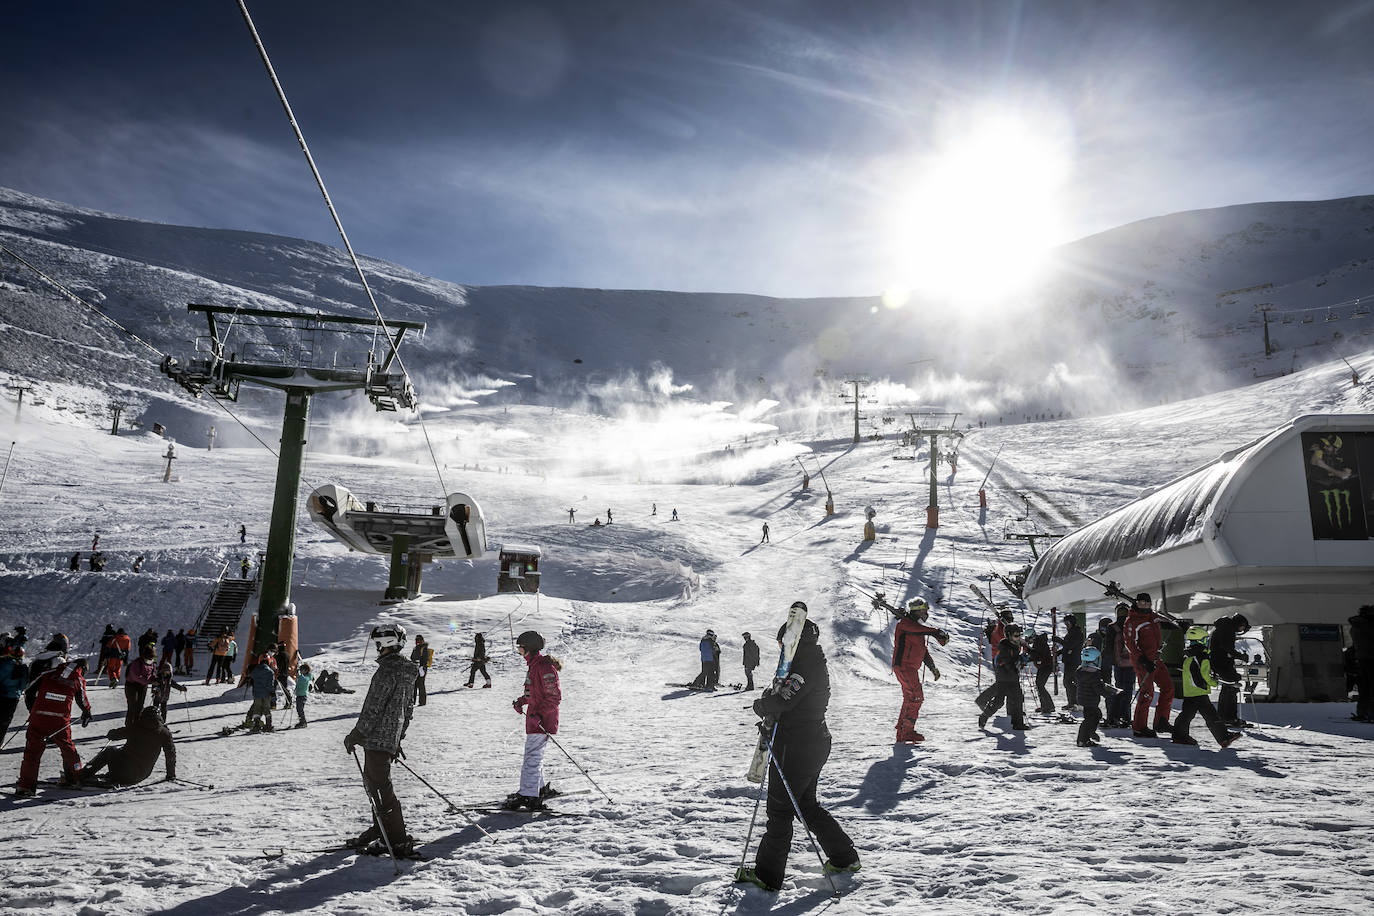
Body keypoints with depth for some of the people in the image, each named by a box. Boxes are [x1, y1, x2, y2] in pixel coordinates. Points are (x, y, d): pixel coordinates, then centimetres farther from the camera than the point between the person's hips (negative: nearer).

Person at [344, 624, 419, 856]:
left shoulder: (387, 671, -19)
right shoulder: (409, 672, 11)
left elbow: (373, 709, -19)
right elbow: (408, 708, 18)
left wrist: (356, 735, -10)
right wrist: (398, 739, 25)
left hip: (378, 738, -10)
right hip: (392, 738, 10)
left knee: (380, 787, -5)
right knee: (373, 781, 22)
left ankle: (398, 841, -2)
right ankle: (380, 829, 34)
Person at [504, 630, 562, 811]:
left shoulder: (545, 667, -19)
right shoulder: (534, 665, 13)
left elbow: (555, 697, -20)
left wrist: (539, 714, -25)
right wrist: (522, 701, 11)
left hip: (541, 721, -11)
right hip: (534, 719, 11)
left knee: (532, 757, -10)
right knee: (533, 755, 20)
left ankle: (529, 797, -8)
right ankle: (541, 788, 34)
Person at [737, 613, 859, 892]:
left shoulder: (805, 665, -19)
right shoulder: (815, 663, 14)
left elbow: (782, 701, -27)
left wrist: (762, 705, -7)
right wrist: (772, 720, 7)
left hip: (796, 746, -10)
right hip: (817, 743, 10)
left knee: (780, 809, 1)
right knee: (807, 805, 22)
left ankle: (768, 875, 11)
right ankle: (844, 858, 28)